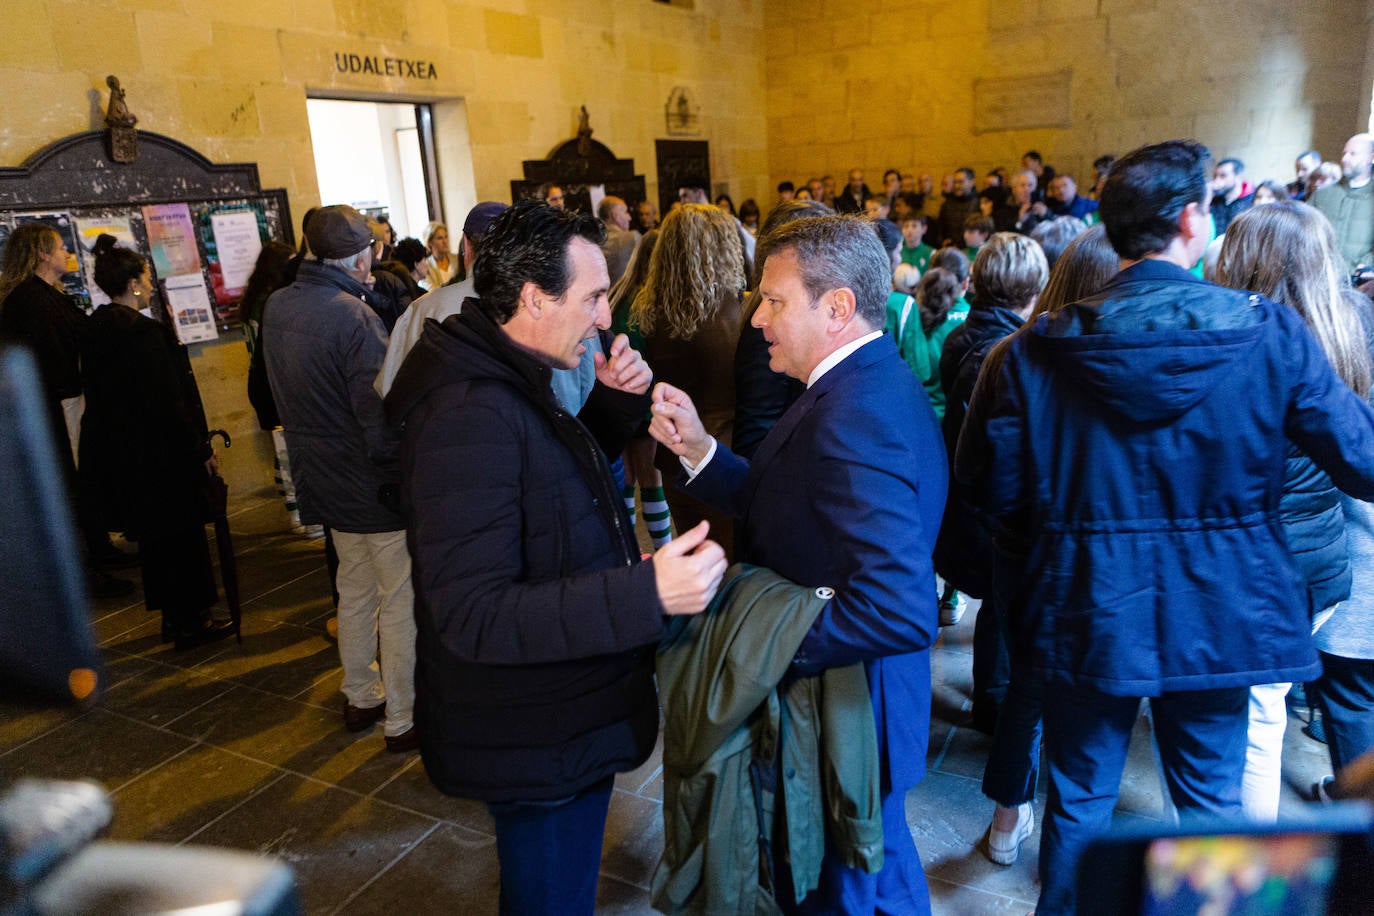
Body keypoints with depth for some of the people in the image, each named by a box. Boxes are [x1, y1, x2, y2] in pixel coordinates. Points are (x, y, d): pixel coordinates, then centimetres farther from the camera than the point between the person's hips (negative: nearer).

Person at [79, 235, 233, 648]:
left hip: (113, 453, 9)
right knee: (181, 536, 4)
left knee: (155, 536, 18)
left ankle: (174, 616, 29)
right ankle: (189, 622, 14)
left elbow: (97, 392, 13)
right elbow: (170, 401, -21)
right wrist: (201, 448, -13)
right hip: (159, 455, -9)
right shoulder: (144, 331, -20)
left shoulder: (95, 329, 6)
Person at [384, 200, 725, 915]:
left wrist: (615, 402, 0)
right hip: (537, 747, -9)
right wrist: (646, 592, -41)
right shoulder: (472, 413, -30)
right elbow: (472, 615, -34)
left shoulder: (507, 383, 3)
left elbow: (566, 473, 19)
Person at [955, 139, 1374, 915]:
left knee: (1080, 801, 18)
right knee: (1213, 801, 21)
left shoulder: (1041, 348, -12)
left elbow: (994, 482, -9)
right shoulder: (1269, 332, -13)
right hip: (1217, 612, 0)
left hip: (1087, 610, 0)